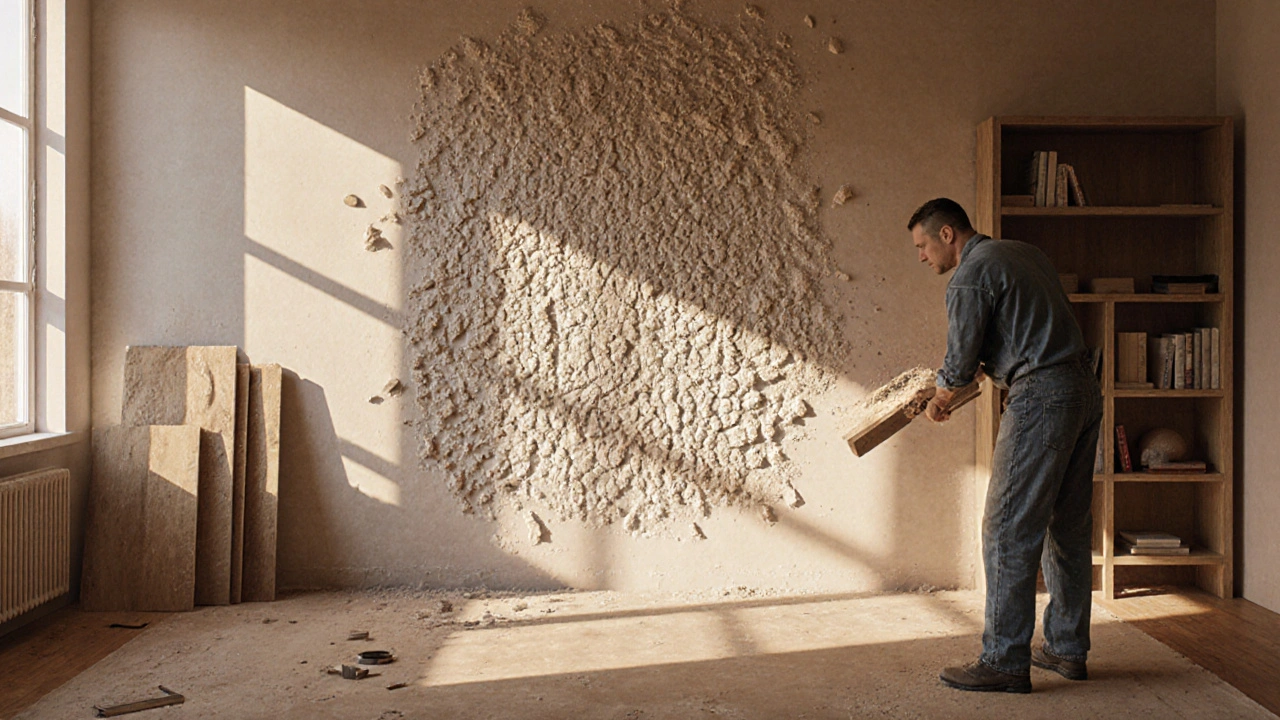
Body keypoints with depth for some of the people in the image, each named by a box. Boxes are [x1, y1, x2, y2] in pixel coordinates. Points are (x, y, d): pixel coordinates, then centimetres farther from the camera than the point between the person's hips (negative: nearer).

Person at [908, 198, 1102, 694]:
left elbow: (959, 365, -6)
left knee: (1009, 529, -6)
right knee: (1068, 526, 14)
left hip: (1041, 397, -10)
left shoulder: (970, 276, -8)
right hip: (1085, 389, 10)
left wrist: (938, 403, 14)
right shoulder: (1026, 253, 19)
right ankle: (1068, 649, 22)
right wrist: (991, 362, 30)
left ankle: (1005, 661, -4)